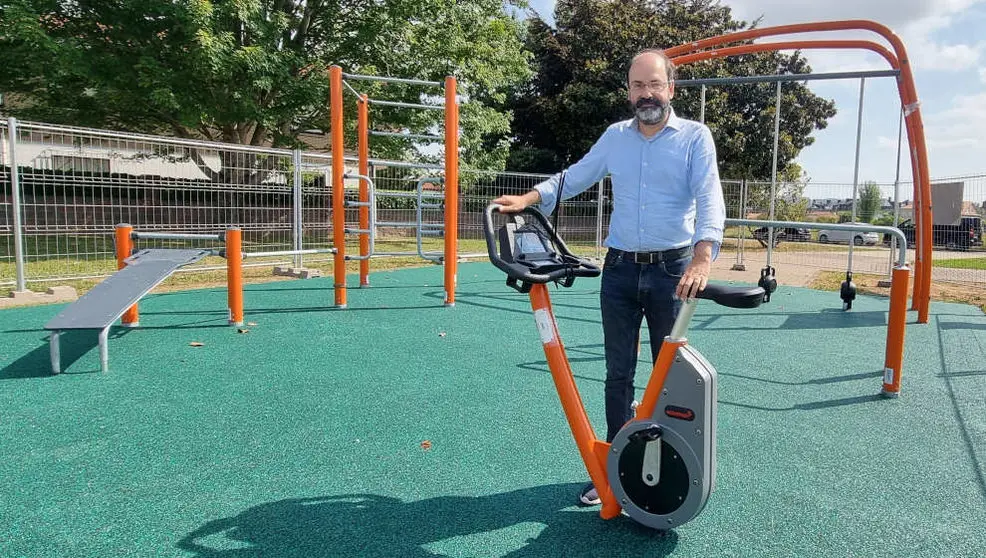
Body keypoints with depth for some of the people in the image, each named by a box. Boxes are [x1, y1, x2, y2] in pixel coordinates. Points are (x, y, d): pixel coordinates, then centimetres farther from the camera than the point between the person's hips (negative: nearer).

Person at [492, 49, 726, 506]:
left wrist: (703, 258, -31)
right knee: (618, 373, 8)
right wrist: (528, 199, -3)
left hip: (672, 269, -3)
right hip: (620, 269, 3)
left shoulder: (695, 136, -2)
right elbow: (574, 178, 13)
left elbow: (709, 198, -15)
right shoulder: (615, 137, 9)